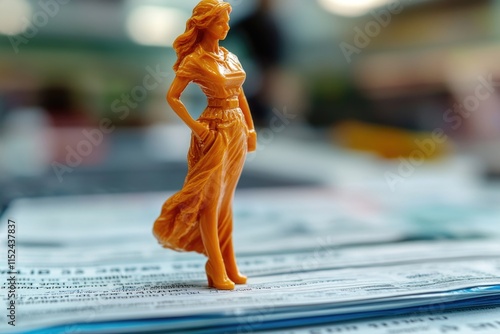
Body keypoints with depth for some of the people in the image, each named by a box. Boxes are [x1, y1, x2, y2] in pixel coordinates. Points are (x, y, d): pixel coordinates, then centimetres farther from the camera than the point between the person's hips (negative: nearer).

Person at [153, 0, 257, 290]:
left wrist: (251, 128, 12)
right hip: (215, 132, -7)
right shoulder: (195, 60, -8)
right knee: (210, 200, -2)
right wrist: (195, 127, -15)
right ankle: (217, 271, 4)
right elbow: (172, 97, -9)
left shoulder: (230, 56, 12)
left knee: (226, 200, 12)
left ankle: (230, 266, 20)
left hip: (237, 130, 7)